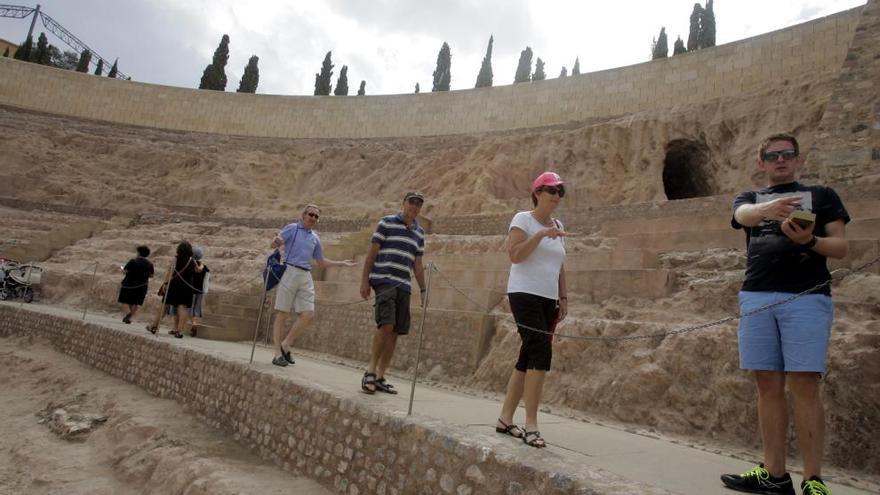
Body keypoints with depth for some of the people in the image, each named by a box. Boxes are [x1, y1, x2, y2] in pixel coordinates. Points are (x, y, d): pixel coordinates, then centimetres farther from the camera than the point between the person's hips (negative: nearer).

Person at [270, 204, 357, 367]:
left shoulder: (315, 238, 20)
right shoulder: (292, 228, 5)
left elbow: (321, 262, 28)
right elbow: (274, 245, -4)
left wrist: (342, 263, 23)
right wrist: (276, 242, -27)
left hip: (306, 276, 5)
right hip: (289, 272, -5)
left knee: (308, 314, -4)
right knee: (282, 314, -4)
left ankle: (285, 345, 11)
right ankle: (278, 353, 1)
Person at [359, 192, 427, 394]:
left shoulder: (419, 232, 17)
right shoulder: (387, 222, 2)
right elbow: (372, 252, 0)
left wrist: (423, 290, 17)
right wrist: (364, 280, -6)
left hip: (404, 286, 6)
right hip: (384, 280, -6)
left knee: (395, 332, 3)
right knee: (386, 324, -20)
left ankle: (380, 377, 11)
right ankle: (371, 370, -7)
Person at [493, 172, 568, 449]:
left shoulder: (558, 226, 18)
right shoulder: (523, 219, -2)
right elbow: (514, 255, -14)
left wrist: (563, 298, 15)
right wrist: (541, 234, -19)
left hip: (548, 300, 7)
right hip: (525, 295, -7)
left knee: (528, 359, 7)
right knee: (541, 352, -19)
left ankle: (505, 419, 17)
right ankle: (531, 425, -15)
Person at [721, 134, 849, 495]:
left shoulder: (821, 195, 15)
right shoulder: (749, 199, 19)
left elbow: (840, 247, 6)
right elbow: (744, 215, -7)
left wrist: (809, 240, -17)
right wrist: (768, 208, -31)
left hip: (806, 297, -2)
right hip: (756, 299, 3)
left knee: (804, 387, -7)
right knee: (768, 386, 4)